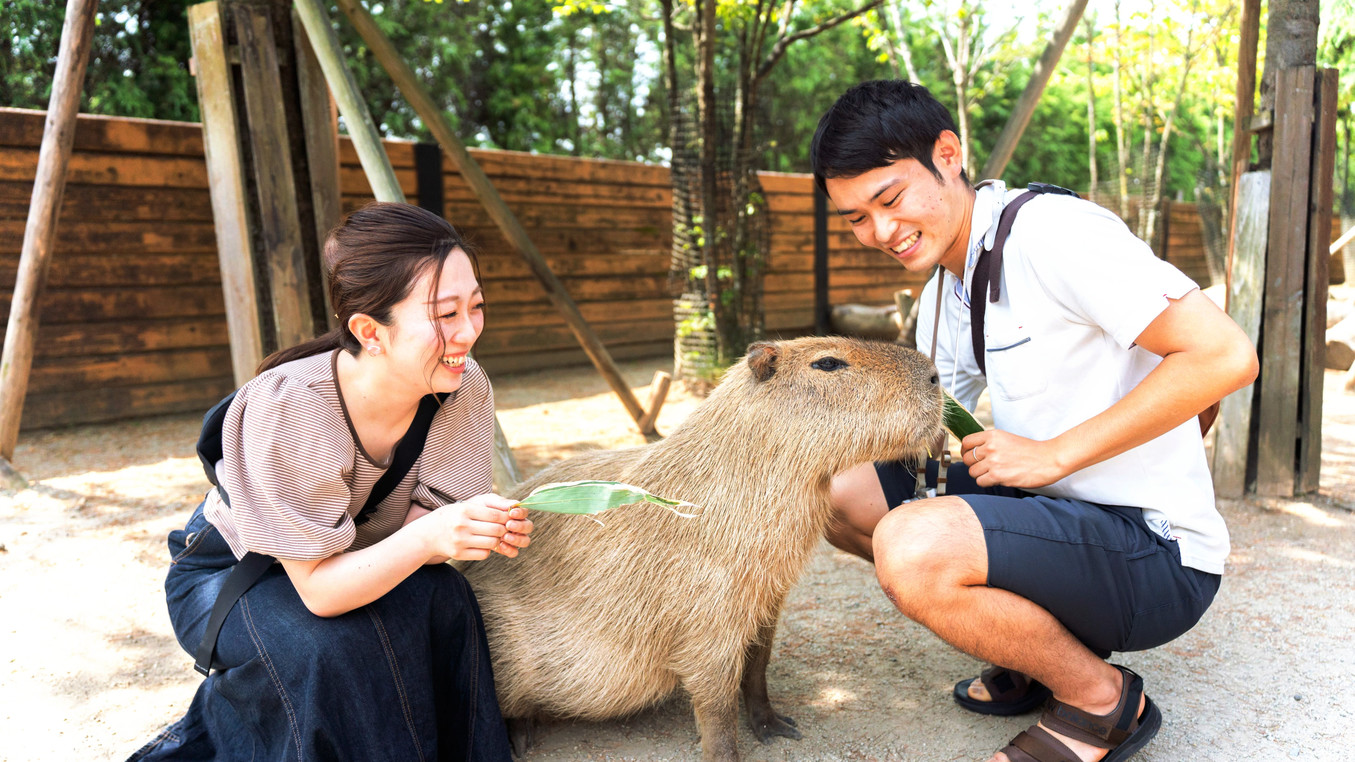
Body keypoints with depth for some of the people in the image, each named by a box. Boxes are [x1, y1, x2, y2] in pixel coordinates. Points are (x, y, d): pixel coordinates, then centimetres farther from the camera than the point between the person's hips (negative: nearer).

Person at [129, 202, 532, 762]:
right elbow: (318, 588, -32)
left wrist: (484, 528, -43)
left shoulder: (465, 388, -22)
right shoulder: (285, 407, -35)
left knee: (442, 598, -27)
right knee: (331, 646, -32)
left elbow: (418, 534, -20)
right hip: (227, 573, -3)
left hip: (360, 567, 4)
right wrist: (427, 536, -50)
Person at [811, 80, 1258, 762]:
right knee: (840, 492, 3)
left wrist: (1052, 455, -21)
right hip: (1051, 508, 9)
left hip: (1154, 553, -8)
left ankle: (1101, 697, -3)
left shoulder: (1049, 230, -17)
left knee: (912, 546, -32)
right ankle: (1041, 648, 11)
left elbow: (1227, 355, -24)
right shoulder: (939, 299, 11)